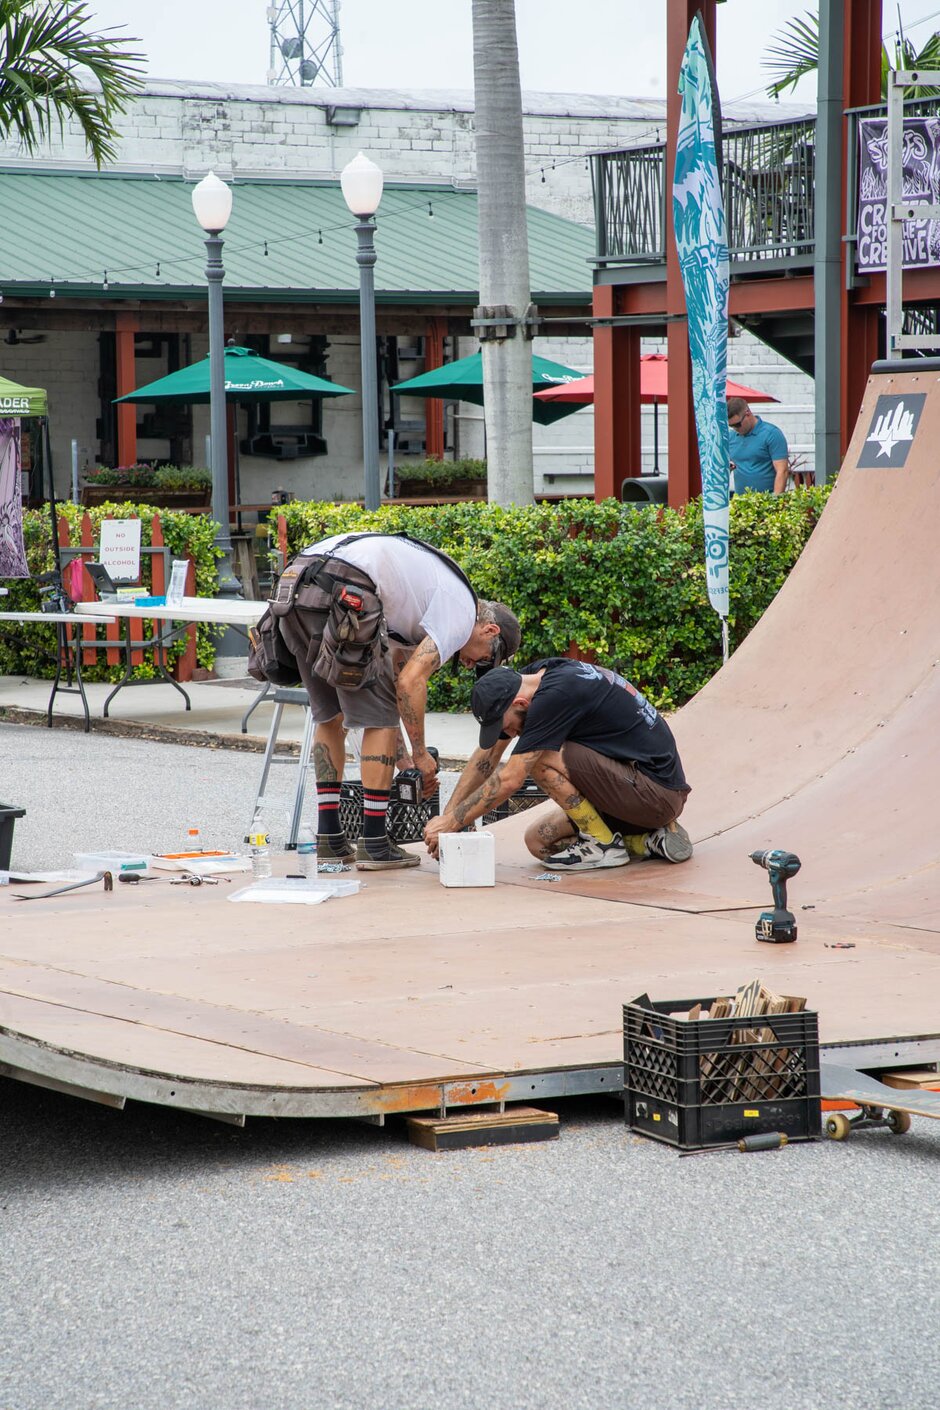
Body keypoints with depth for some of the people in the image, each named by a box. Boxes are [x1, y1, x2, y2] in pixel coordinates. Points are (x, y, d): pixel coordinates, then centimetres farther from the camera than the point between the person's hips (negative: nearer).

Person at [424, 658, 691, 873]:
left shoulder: (555, 695, -23)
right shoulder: (530, 677, 4)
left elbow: (509, 780, -22)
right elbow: (487, 755, 12)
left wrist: (451, 822, -13)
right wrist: (447, 816, 7)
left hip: (658, 794, -10)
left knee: (540, 758, -19)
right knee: (539, 843, 8)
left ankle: (604, 843, -8)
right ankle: (647, 840, 8)